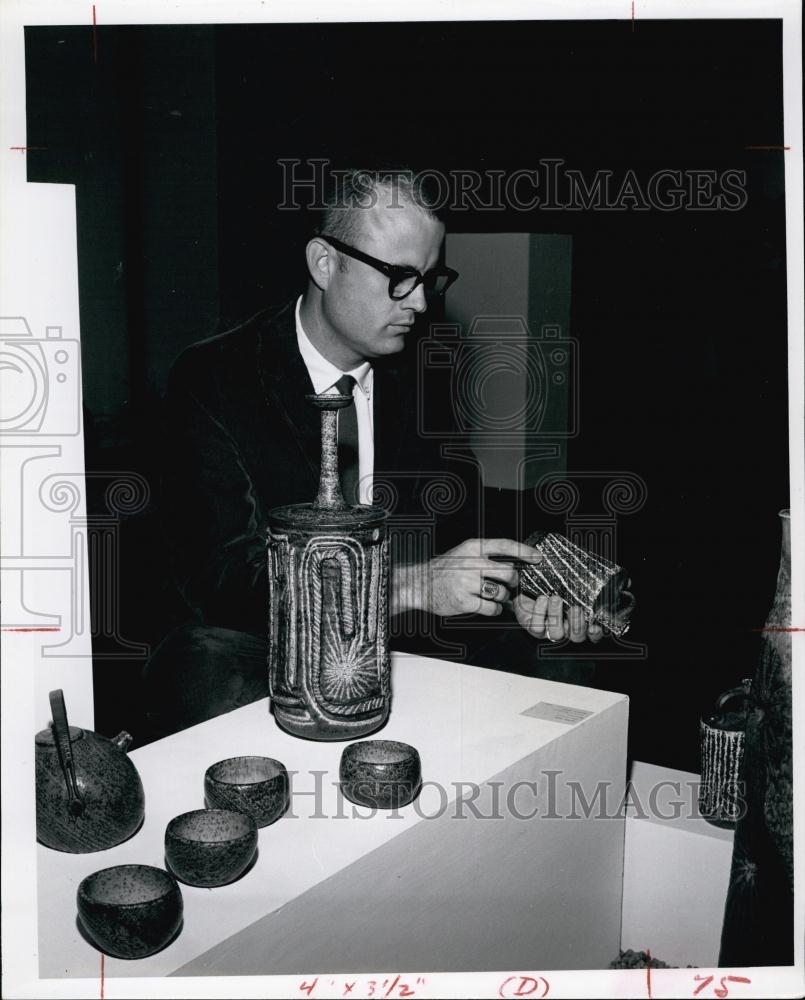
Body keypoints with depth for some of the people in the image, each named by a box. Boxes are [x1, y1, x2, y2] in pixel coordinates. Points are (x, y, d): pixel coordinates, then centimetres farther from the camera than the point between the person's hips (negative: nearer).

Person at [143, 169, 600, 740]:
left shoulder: (419, 377, 6)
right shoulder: (212, 378, -11)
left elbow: (463, 529, 7)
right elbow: (224, 574, -20)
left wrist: (515, 591, -17)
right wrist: (413, 585, -29)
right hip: (264, 651, -3)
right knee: (208, 665, -35)